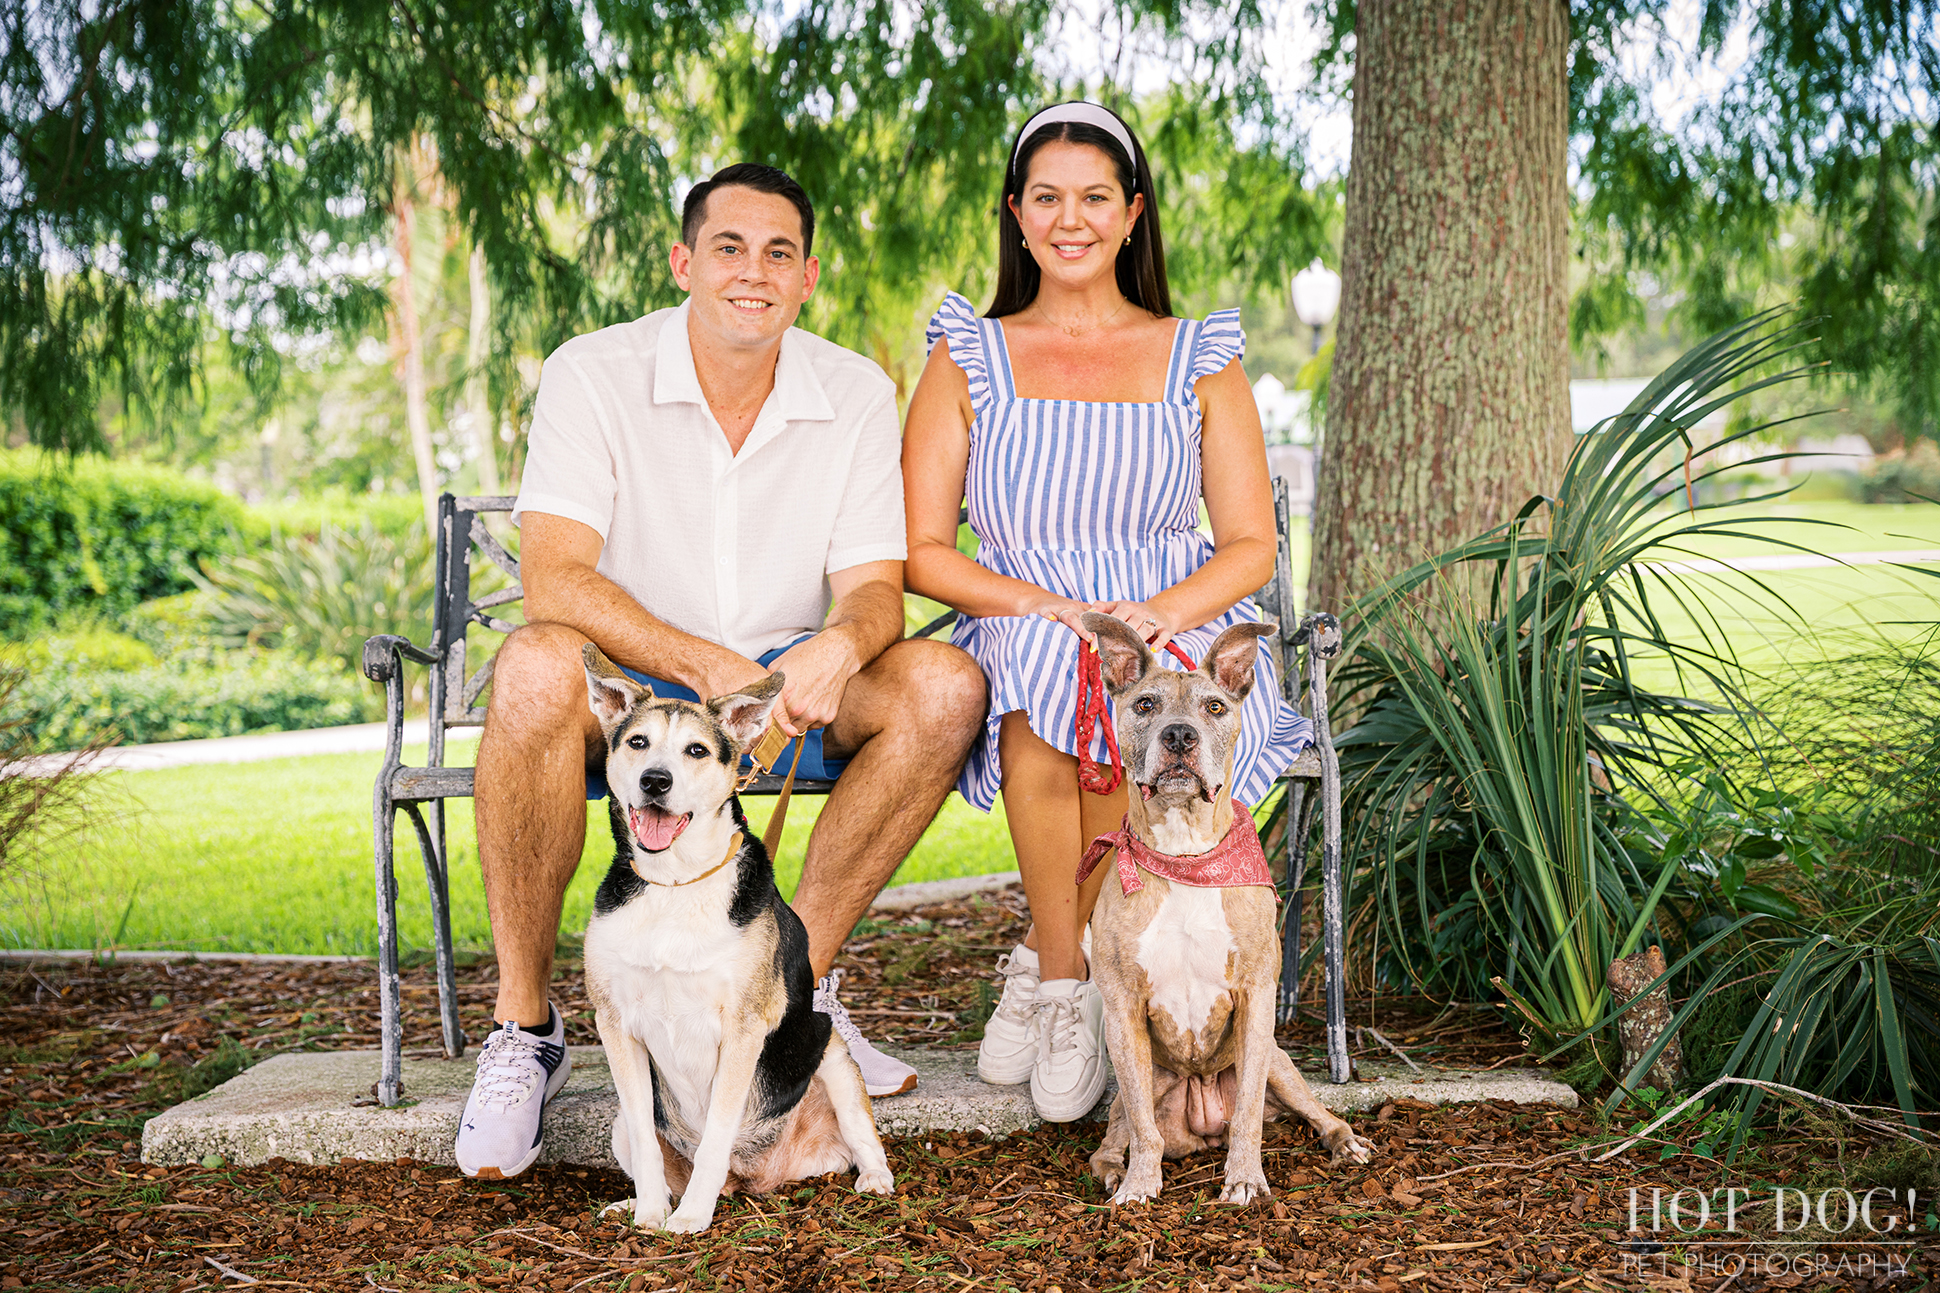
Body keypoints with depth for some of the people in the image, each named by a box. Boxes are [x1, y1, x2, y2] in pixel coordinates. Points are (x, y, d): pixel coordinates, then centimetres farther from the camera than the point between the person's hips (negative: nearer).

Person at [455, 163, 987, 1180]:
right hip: (623, 686, -3)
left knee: (944, 684, -23)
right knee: (536, 667, -37)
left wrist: (840, 645, -31)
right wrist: (707, 667, -36)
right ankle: (523, 1026, -22)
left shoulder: (856, 395, -2)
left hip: (786, 684, 3)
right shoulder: (593, 374, -11)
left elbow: (874, 587, -4)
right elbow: (552, 576, -22)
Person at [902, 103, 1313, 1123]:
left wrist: (1163, 612, -14)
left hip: (1175, 629, 0)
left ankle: (1044, 966, -13)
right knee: (1039, 702, -36)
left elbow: (1251, 544, 7)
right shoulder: (969, 358, 10)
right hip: (1019, 631, 0)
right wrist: (1043, 605, -15)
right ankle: (1067, 978, -18)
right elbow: (920, 552, 3)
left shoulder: (1199, 358, 12)